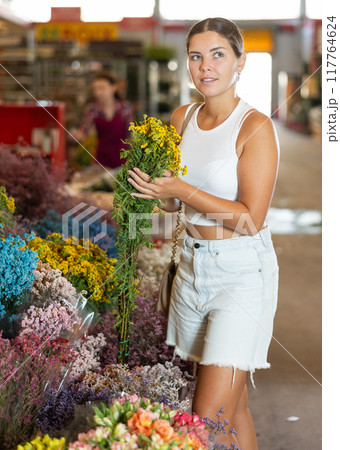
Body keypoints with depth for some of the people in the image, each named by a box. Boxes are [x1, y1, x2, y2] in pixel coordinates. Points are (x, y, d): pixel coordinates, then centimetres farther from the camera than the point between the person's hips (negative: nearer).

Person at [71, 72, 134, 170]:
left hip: (122, 157, -1)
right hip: (103, 157, 1)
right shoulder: (93, 109, -4)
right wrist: (76, 134, -32)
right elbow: (83, 133, -10)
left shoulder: (125, 107, -6)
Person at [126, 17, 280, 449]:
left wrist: (183, 189, -20)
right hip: (192, 265, 6)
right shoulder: (181, 118, 7)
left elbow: (250, 219, -18)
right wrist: (155, 182, -7)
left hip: (241, 272, -6)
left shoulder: (255, 126, -14)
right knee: (231, 400, 15)